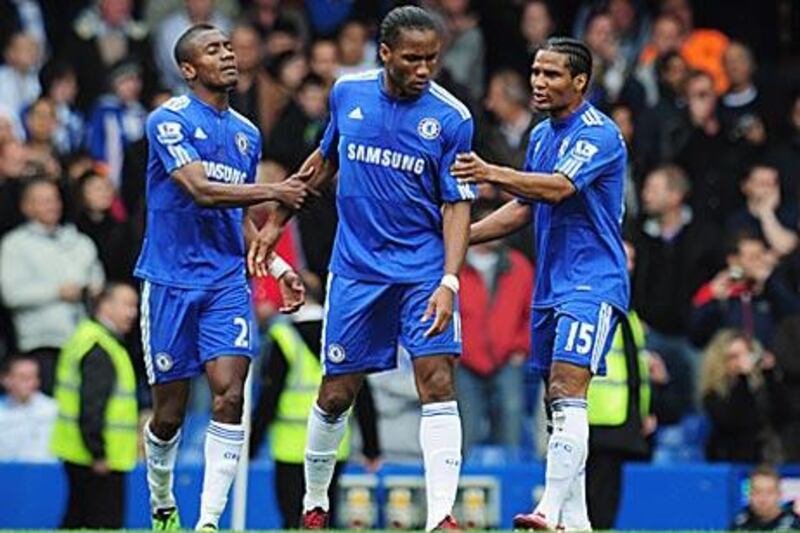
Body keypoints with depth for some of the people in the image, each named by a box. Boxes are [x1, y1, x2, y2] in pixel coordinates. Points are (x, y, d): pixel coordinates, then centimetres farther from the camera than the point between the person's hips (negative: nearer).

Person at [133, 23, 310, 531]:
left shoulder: (247, 133, 14)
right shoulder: (170, 120, -7)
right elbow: (200, 190, -20)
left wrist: (277, 267, 13)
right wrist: (273, 192, -23)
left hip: (228, 280, 4)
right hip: (171, 280, -4)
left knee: (229, 395, -14)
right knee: (169, 412, 3)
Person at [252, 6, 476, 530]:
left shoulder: (451, 118, -9)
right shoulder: (348, 93, 0)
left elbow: (457, 206, -8)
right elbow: (326, 160, 18)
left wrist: (449, 282, -19)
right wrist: (277, 221, 20)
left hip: (424, 270, -2)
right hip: (356, 267, 2)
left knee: (438, 384, -15)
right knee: (336, 395, 6)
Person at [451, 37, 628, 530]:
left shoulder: (599, 134, -13)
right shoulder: (542, 136, 15)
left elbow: (558, 188, -28)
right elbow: (524, 207, 23)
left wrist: (492, 174, -40)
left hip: (593, 283, -9)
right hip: (550, 286, 9)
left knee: (567, 397, -19)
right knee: (558, 404, 8)